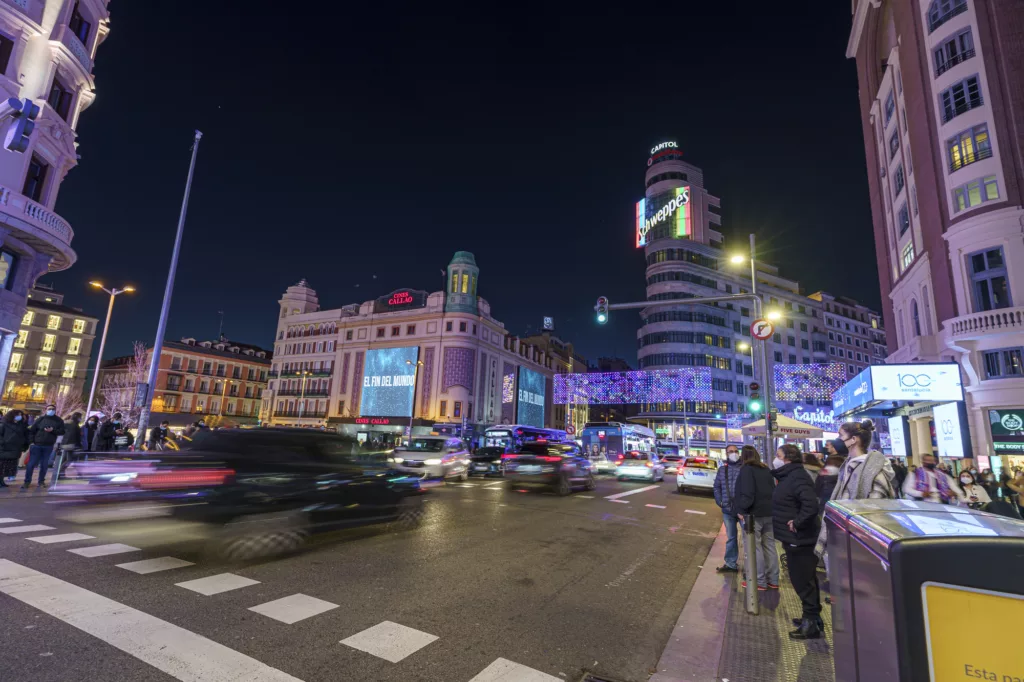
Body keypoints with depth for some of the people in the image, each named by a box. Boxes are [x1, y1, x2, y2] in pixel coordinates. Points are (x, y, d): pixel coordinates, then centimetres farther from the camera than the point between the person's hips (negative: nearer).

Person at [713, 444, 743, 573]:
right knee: (730, 538, 15)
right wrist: (719, 501, 4)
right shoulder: (722, 469, 10)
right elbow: (717, 487, 14)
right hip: (728, 510, 4)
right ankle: (730, 564, 26)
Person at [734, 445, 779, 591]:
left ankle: (760, 581, 5)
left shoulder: (746, 469, -12)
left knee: (754, 548, 0)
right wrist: (771, 507, 20)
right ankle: (773, 580, 21)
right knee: (769, 546, 14)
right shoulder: (765, 469, 12)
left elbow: (747, 493, -20)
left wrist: (741, 510, -13)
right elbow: (773, 490, 15)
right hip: (769, 513, 8)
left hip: (753, 514, -8)